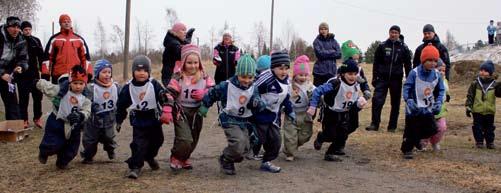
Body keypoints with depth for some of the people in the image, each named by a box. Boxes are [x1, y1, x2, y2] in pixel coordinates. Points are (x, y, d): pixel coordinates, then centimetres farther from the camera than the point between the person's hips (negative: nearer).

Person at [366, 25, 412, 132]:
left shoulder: (403, 48, 5)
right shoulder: (382, 46, 4)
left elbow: (408, 65, 7)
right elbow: (376, 63, 6)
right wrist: (374, 78, 1)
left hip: (396, 79, 1)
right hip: (382, 78, 0)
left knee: (395, 103, 6)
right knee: (377, 100, -10)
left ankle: (392, 126, 14)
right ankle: (374, 124, -3)